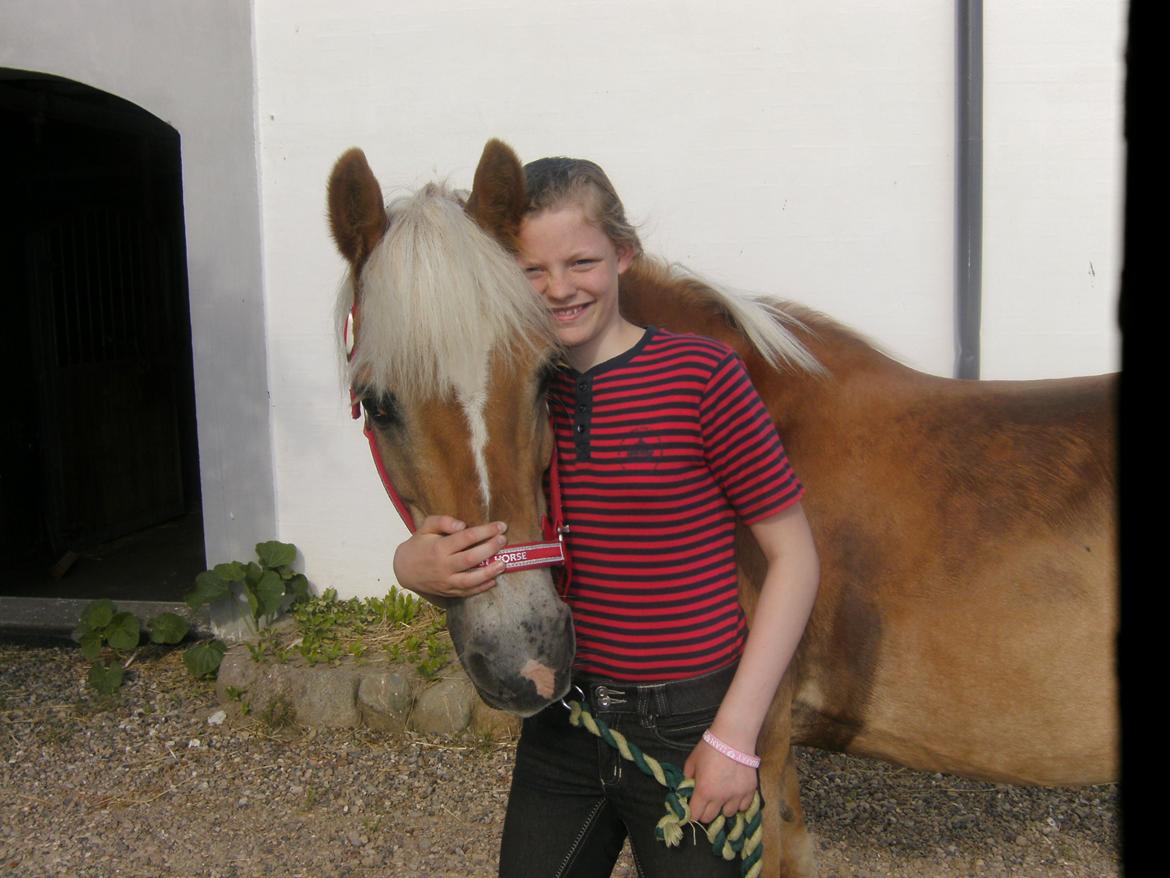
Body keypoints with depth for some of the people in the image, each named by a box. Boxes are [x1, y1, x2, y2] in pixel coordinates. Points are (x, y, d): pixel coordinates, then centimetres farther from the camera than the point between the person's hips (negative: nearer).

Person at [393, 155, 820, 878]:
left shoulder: (703, 376, -12)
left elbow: (794, 557, -10)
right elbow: (446, 545, 6)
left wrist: (735, 735, -14)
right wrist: (418, 566, -18)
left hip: (686, 731, -4)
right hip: (560, 727, 4)